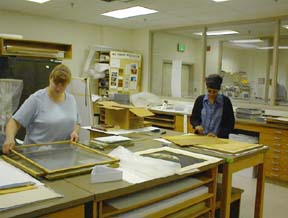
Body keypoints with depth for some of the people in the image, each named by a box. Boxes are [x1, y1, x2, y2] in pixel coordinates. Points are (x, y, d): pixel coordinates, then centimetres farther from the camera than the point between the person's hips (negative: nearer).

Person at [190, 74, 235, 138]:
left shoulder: (225, 101, -1)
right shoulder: (200, 100, 4)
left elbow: (230, 123, 1)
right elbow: (193, 118, 10)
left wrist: (217, 134, -12)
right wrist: (197, 125, -11)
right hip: (201, 137, 2)